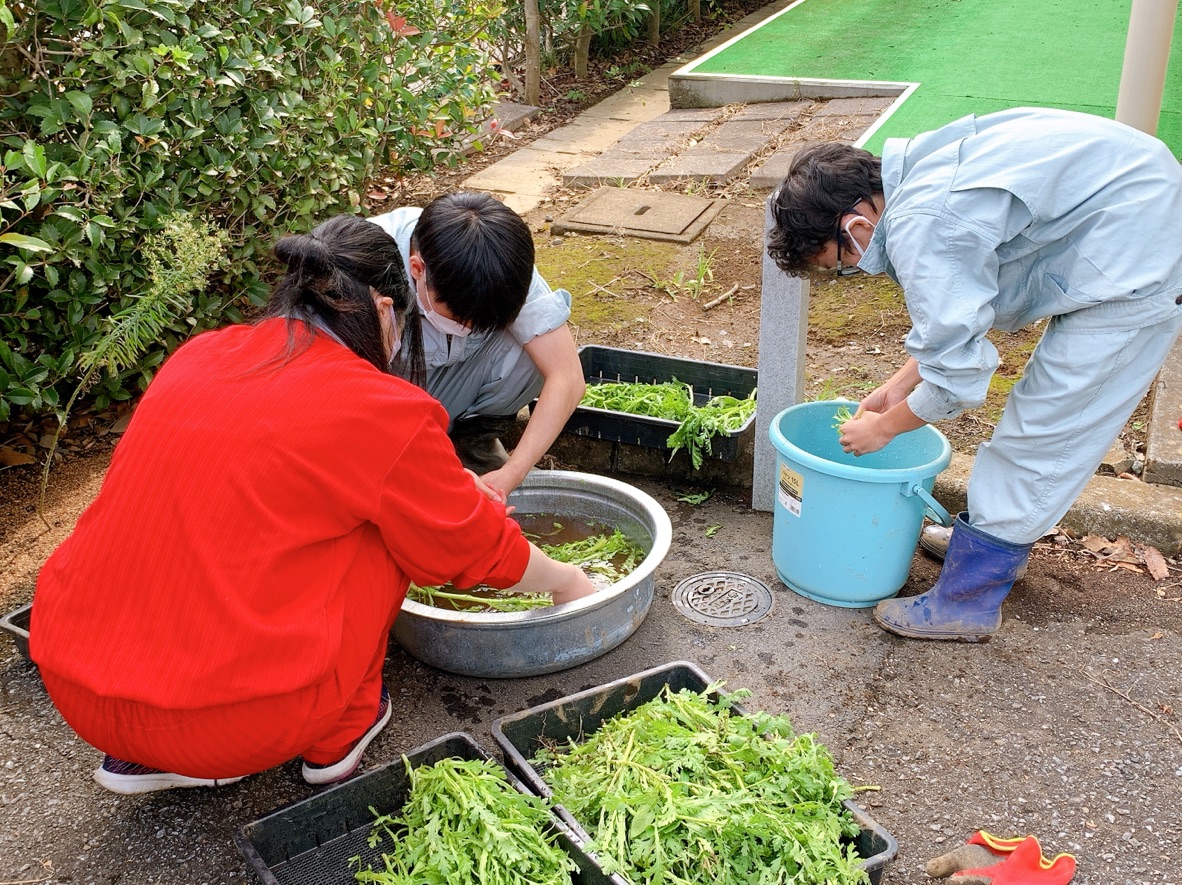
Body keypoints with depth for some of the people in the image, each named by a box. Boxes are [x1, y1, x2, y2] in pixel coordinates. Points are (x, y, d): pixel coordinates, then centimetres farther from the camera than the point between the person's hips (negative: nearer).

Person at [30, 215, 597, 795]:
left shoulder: (199, 355, 8)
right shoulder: (380, 411, -10)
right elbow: (476, 546, 6)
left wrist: (445, 487, 34)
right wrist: (566, 582, 27)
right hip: (228, 723, -6)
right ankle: (338, 735, 20)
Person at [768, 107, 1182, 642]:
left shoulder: (921, 231, -27)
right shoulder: (914, 173, 3)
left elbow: (955, 377, -20)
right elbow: (958, 307, 15)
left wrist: (883, 427, -3)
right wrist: (897, 387, 13)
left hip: (1136, 267, -10)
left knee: (1040, 436, -3)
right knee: (1043, 421, 21)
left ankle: (966, 602, 8)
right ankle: (996, 538, 38)